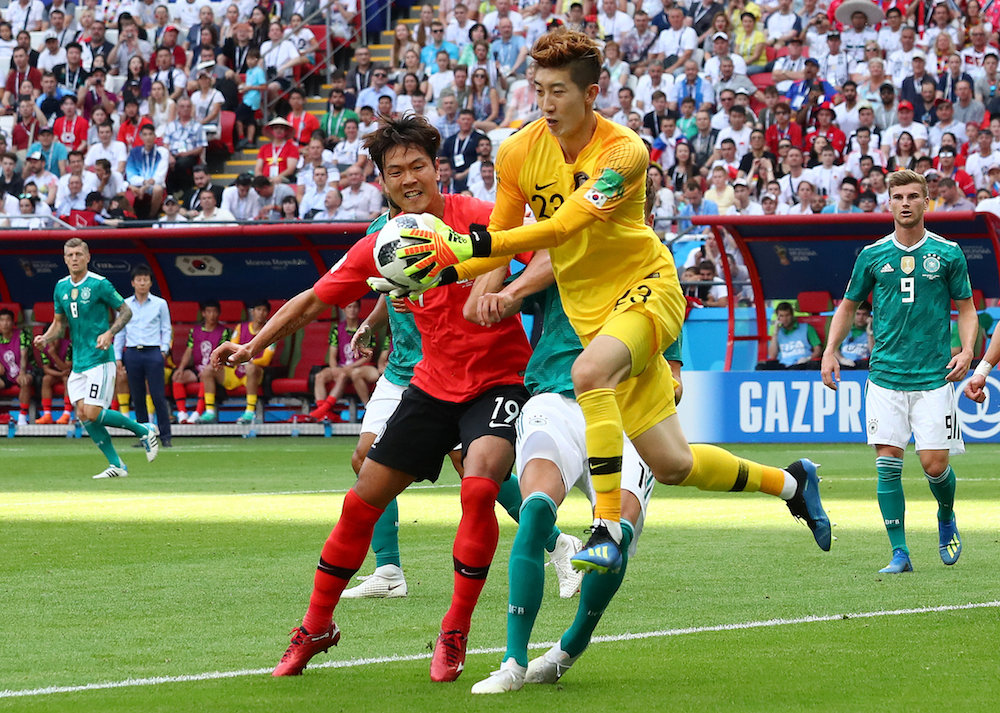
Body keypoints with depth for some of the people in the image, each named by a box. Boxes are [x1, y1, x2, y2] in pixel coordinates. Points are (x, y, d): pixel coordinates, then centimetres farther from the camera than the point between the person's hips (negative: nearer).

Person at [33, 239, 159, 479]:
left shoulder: (99, 284, -9)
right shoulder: (61, 287, 10)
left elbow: (126, 311, -3)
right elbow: (59, 322, 21)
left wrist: (109, 333, -18)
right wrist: (45, 338, 1)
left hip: (99, 359, -7)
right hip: (78, 362, 7)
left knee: (93, 414, -14)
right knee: (82, 415, -2)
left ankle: (144, 430, 6)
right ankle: (116, 465, 5)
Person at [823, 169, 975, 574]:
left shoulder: (948, 254, 2)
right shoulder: (872, 256, 6)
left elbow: (967, 308, 8)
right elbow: (848, 306, 18)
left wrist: (966, 351, -9)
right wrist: (830, 351, 7)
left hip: (934, 377, -1)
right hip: (885, 377, 1)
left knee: (934, 464, -5)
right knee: (888, 463, -7)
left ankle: (946, 519, 27)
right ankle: (899, 553, 0)